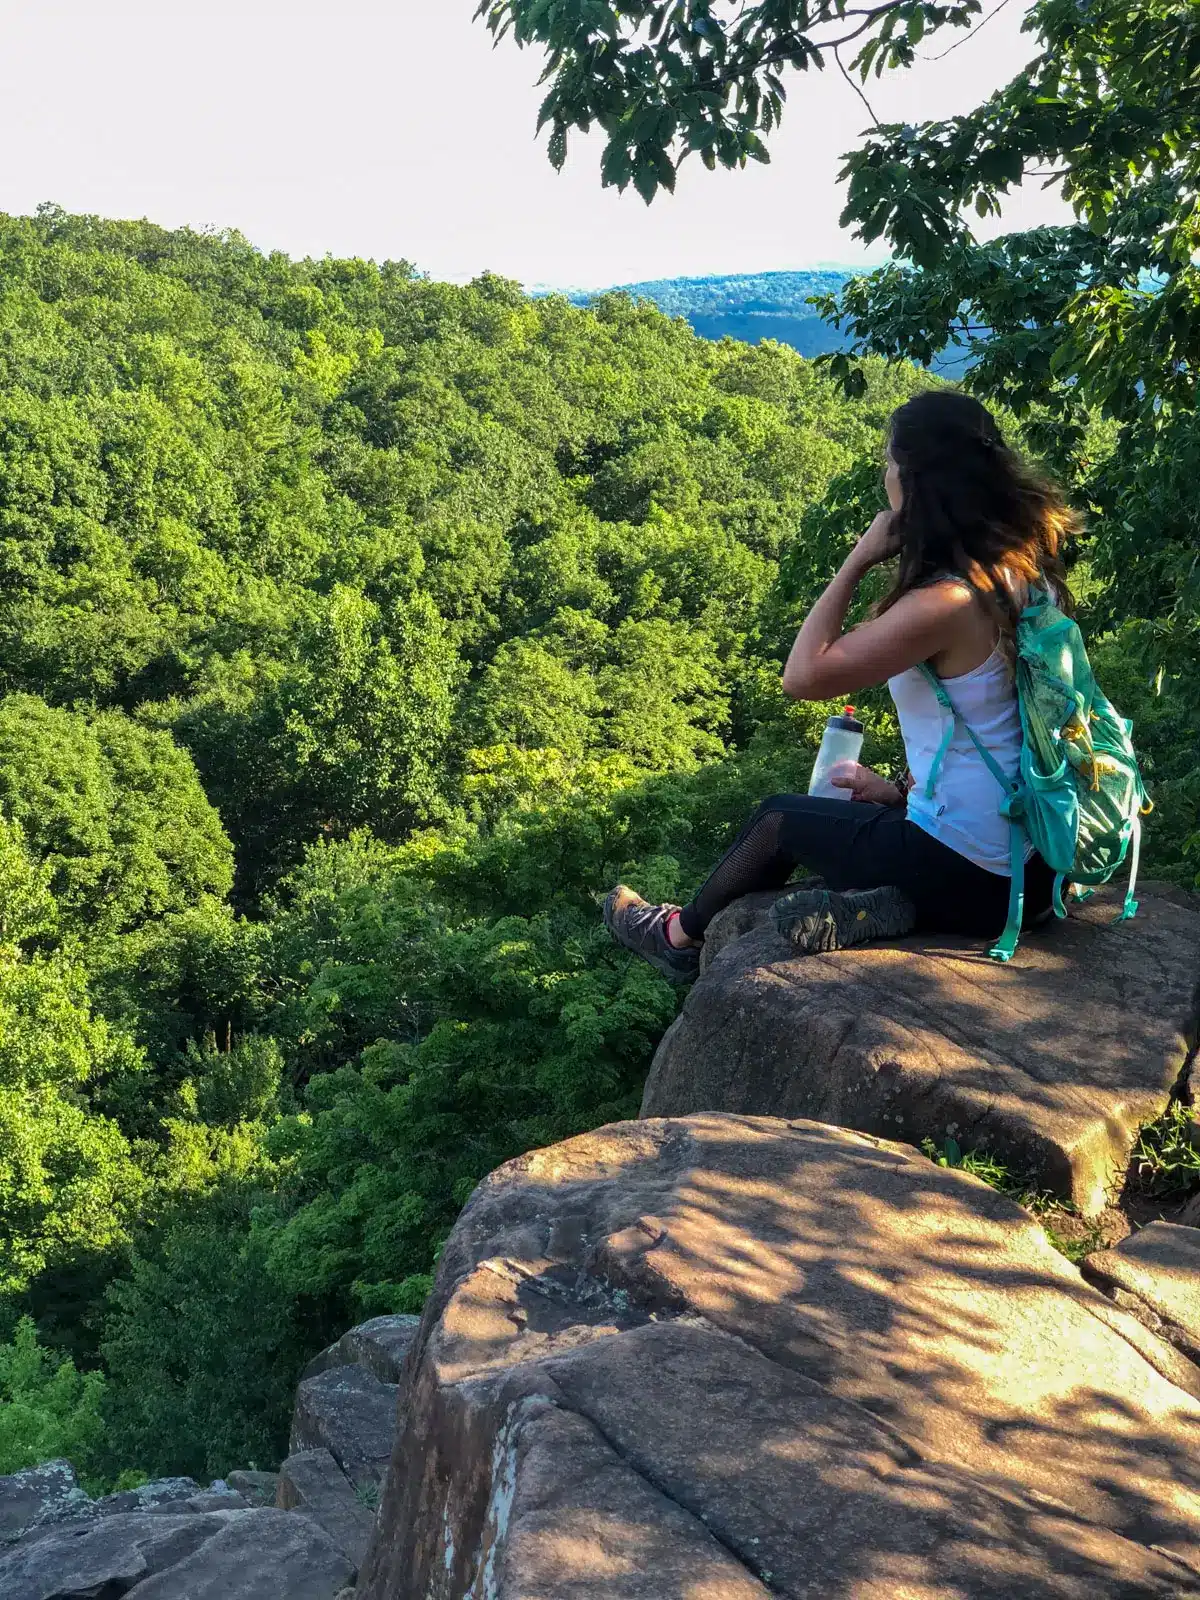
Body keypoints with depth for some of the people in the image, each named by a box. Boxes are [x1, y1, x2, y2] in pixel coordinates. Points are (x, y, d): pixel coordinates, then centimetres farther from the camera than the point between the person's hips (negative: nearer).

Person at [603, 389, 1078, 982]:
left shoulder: (944, 602, -25)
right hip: (1032, 866, 8)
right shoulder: (1019, 569, 2)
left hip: (970, 879, -7)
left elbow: (803, 674, -18)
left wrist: (858, 558, -13)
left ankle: (681, 935, 36)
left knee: (779, 818, 16)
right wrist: (905, 790, 16)